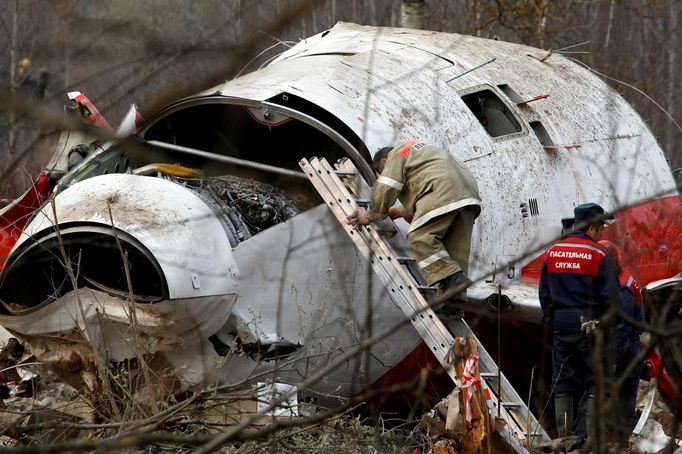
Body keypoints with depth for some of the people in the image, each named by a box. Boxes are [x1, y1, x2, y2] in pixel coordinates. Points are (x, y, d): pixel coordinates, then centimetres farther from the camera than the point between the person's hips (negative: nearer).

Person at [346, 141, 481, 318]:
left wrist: (370, 216, 12)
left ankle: (451, 277, -29)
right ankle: (453, 302, -3)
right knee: (456, 248, 4)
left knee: (420, 238, -14)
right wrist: (401, 212, 45)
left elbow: (385, 190, 2)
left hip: (443, 190, -9)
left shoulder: (396, 154, 13)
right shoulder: (418, 151, 41)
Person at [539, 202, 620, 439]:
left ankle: (564, 435, 9)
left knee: (563, 382, 10)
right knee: (597, 381, 1)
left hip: (562, 324, 5)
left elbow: (544, 292, 11)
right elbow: (611, 296, -9)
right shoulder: (599, 255, -9)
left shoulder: (552, 253, 7)